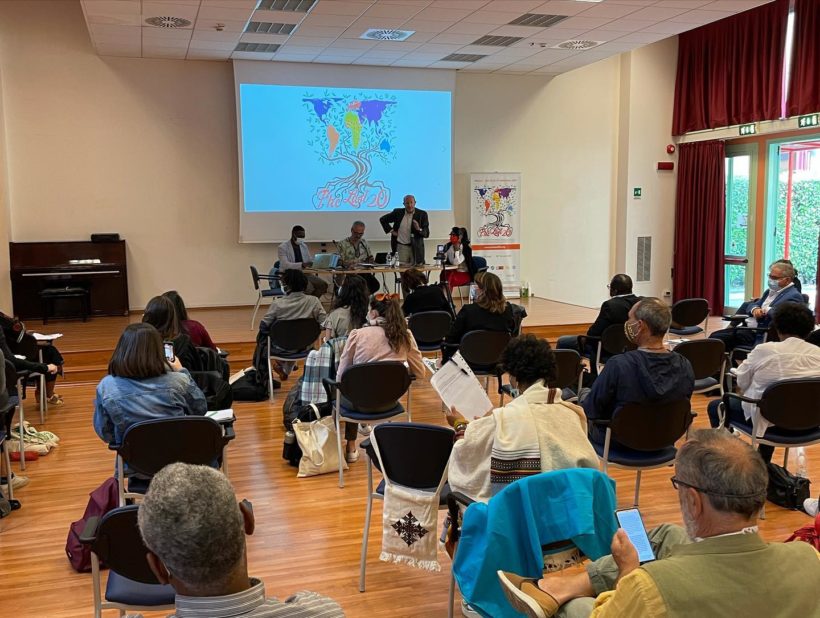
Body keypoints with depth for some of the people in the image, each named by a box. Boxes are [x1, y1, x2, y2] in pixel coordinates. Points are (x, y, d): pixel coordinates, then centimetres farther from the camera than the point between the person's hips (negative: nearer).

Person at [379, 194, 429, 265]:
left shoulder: (422, 214, -1)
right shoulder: (398, 212, 4)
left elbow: (426, 234, -4)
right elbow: (383, 219, 17)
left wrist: (419, 229, -24)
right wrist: (390, 230, 6)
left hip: (416, 248, -1)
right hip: (401, 247, 1)